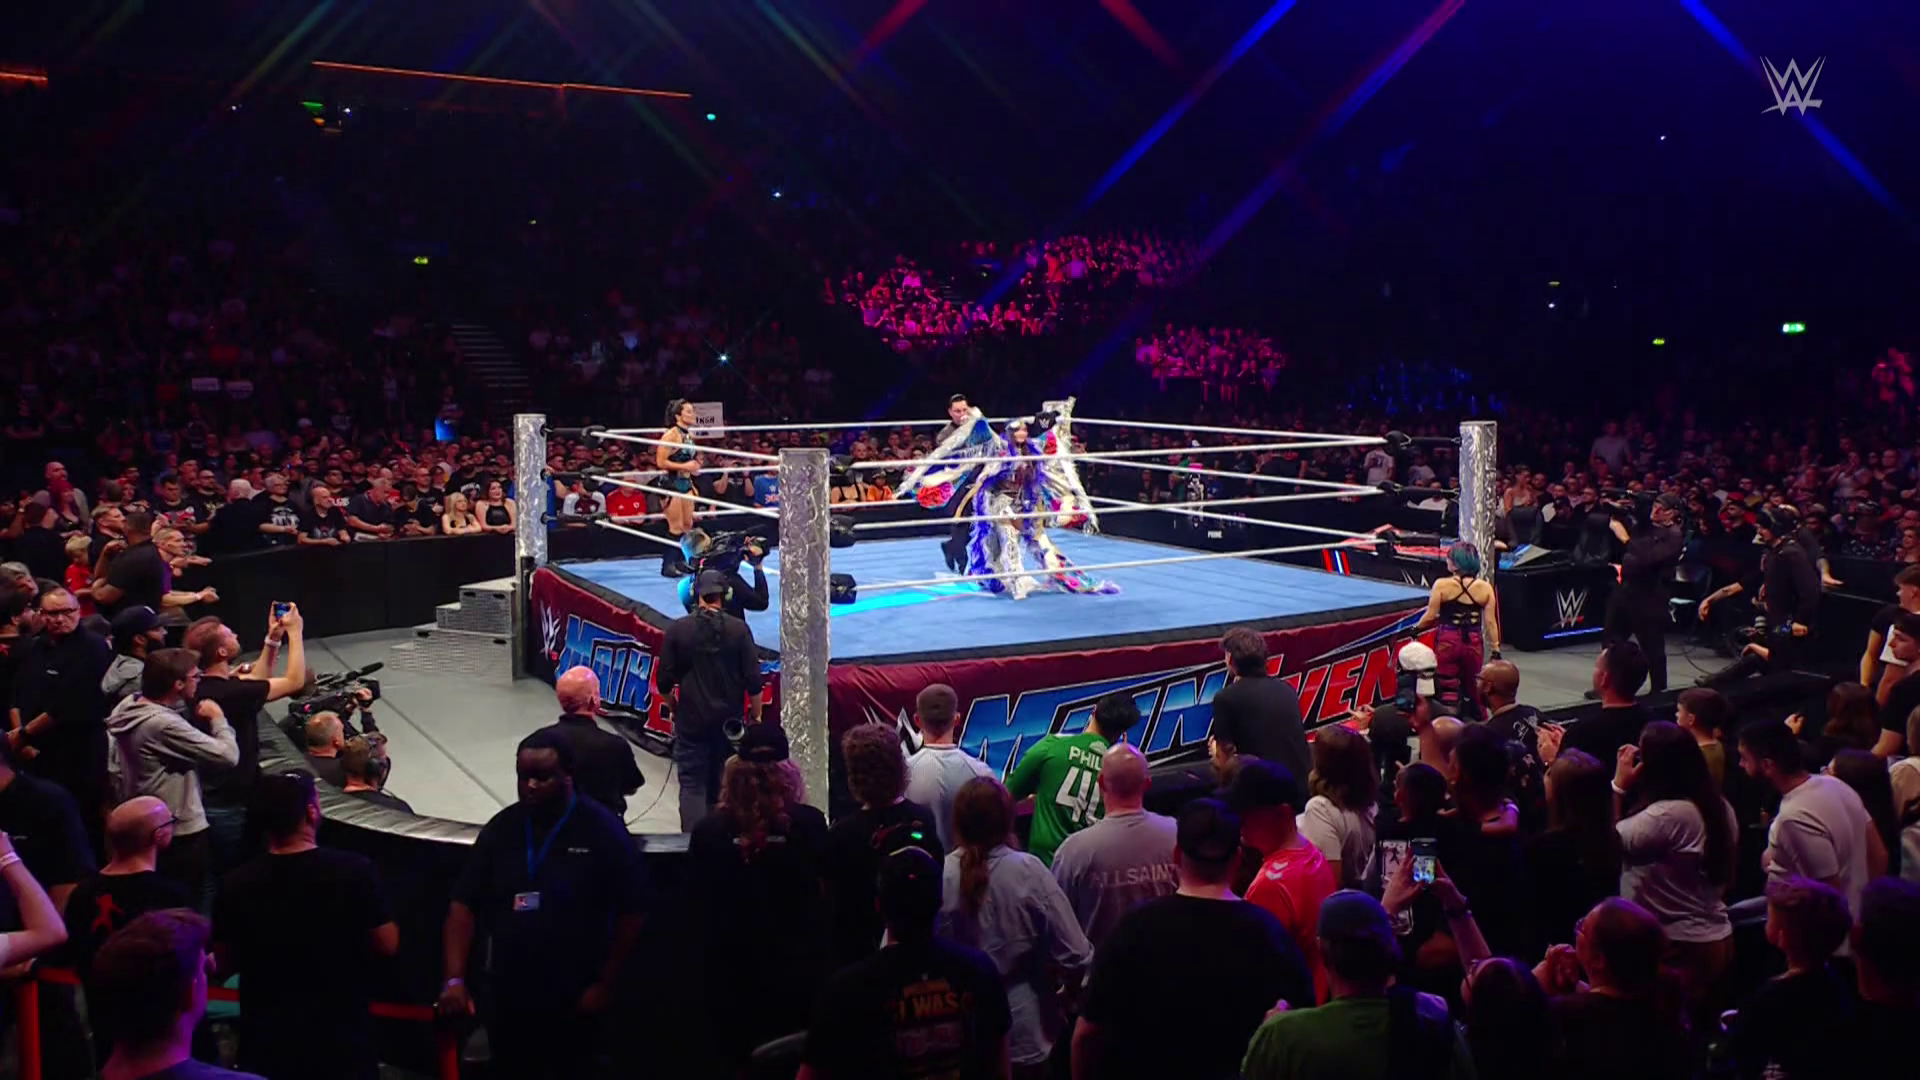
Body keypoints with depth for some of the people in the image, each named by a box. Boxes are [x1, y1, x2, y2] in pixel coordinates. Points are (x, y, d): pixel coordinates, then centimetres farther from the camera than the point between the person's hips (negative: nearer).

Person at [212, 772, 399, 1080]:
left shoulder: (236, 885, -13)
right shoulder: (356, 871, -18)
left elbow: (223, 966, 0)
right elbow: (387, 945, -8)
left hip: (266, 1042, 1)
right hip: (342, 1038, -1)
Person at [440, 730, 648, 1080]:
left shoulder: (602, 829, -10)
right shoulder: (501, 828, 1)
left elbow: (631, 912, -8)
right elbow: (464, 904, -1)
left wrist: (604, 985, -10)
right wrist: (455, 979, -12)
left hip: (574, 1002, -3)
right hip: (508, 999, 4)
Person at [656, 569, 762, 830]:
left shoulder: (677, 629, -6)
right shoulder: (739, 629, -5)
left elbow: (664, 681, -2)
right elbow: (753, 680, -4)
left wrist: (672, 703, 17)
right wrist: (756, 714, 9)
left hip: (691, 720, -1)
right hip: (730, 720, 1)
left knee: (692, 785, 0)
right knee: (725, 785, 15)